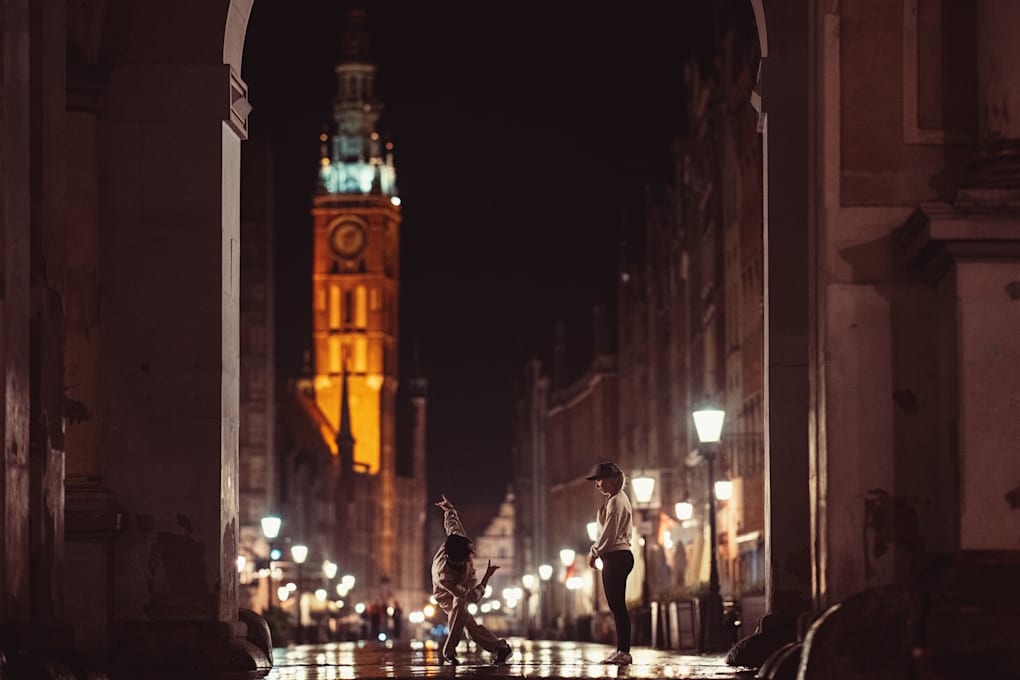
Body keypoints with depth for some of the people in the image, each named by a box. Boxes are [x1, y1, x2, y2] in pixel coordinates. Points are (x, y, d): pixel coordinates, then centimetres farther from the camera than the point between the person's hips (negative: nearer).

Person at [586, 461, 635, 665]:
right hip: (619, 555, 11)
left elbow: (609, 533, -16)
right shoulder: (619, 499, 19)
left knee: (617, 605, -10)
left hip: (615, 556, -11)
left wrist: (595, 552, -4)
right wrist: (596, 549, 12)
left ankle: (624, 652, -10)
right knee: (616, 605, 11)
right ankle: (622, 650, 13)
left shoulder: (615, 502, -13)